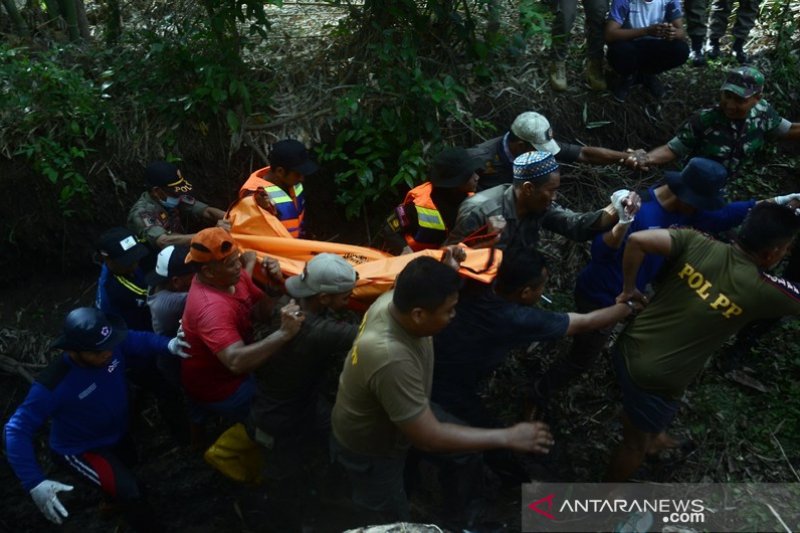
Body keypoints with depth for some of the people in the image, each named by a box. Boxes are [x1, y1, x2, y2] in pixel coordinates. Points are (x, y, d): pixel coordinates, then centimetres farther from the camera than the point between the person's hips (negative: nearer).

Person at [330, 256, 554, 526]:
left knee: (470, 451, 15)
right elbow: (429, 437, -37)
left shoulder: (395, 299, -23)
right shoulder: (391, 359, -47)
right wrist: (507, 437, -30)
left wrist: (448, 268, -13)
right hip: (369, 449, -7)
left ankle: (462, 517, 42)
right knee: (393, 518, 18)